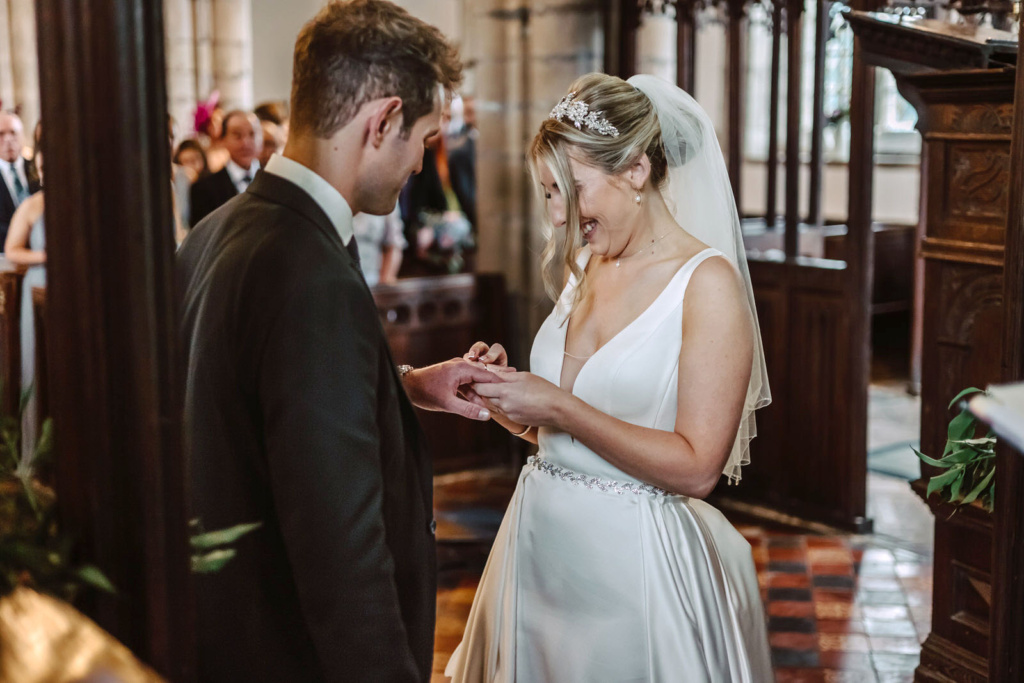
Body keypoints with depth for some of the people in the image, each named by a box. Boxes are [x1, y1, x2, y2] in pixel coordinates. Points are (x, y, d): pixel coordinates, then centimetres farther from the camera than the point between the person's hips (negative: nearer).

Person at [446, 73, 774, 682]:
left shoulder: (708, 282, -13)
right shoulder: (586, 267, 7)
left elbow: (697, 467, -19)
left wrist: (558, 407, -19)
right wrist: (507, 389, -5)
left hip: (633, 559, -6)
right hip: (542, 541, 6)